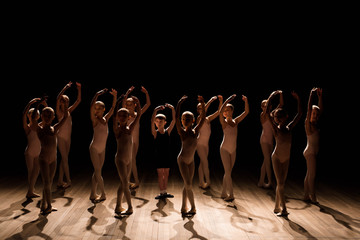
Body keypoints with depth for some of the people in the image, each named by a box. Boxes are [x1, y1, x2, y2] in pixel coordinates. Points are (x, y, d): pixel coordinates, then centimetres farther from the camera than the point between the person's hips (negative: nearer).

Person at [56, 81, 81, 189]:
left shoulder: (69, 111, 8)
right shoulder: (59, 112, -7)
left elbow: (78, 100, 5)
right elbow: (58, 99, -23)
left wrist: (79, 89, -6)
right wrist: (66, 87, -28)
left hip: (68, 138, 6)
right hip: (61, 138, -6)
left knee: (64, 160, 9)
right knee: (65, 159, -5)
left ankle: (60, 182, 16)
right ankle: (68, 181, 0)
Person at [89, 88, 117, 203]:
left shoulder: (105, 119, 3)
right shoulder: (95, 120, -11)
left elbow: (113, 107, 3)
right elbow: (91, 106, -26)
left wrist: (115, 96, -9)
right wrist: (97, 94, -34)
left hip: (102, 149, 6)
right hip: (94, 149, -6)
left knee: (97, 172, 10)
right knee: (97, 172, -2)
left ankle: (93, 194, 19)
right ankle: (103, 194, 7)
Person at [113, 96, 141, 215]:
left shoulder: (130, 128, 6)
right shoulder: (117, 129, -6)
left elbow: (139, 115, 1)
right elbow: (114, 118, -25)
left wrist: (137, 103, -12)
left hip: (129, 160, 6)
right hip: (120, 159, -6)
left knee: (123, 184, 13)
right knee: (125, 183, -4)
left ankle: (118, 207, 24)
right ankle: (130, 207, 8)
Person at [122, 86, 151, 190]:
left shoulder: (137, 114, 4)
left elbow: (148, 104, 0)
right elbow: (123, 102, -19)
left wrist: (146, 93, -8)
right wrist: (128, 92, -25)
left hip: (135, 140, 2)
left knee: (131, 161, 7)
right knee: (131, 161, -1)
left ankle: (128, 182, 14)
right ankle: (136, 181, 6)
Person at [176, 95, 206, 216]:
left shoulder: (195, 131, -2)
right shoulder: (182, 132, -11)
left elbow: (203, 118, -8)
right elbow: (177, 119, -24)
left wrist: (202, 104, -17)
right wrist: (179, 104, -31)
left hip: (191, 161, 5)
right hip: (182, 160, -4)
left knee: (187, 185, 10)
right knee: (188, 184, -7)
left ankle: (184, 208, 21)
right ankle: (193, 208, 9)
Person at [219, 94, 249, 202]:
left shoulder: (235, 121, 4)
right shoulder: (224, 122, -9)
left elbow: (246, 112, 2)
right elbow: (220, 111, -28)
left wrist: (246, 101, -11)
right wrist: (229, 99, -29)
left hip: (233, 150, 5)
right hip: (225, 149, -5)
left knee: (228, 172, 11)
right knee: (228, 172, -7)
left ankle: (224, 193, 20)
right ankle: (230, 195, -2)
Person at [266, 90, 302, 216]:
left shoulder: (289, 128, 1)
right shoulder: (276, 129, -12)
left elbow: (299, 114, 5)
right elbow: (267, 112, -22)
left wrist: (298, 99, 0)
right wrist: (271, 97, -22)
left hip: (286, 159, 5)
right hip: (277, 158, -5)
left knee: (281, 184, 10)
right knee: (280, 183, -4)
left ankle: (277, 207, 21)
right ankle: (283, 209, 4)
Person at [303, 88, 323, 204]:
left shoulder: (316, 124, 8)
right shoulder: (308, 124, -12)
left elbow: (320, 110, 11)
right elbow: (309, 109, -20)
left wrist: (320, 97, 7)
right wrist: (312, 95, -20)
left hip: (313, 152, 8)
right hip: (310, 152, -8)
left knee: (309, 174, 12)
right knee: (312, 175, -3)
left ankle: (306, 196, 20)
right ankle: (313, 197, 5)